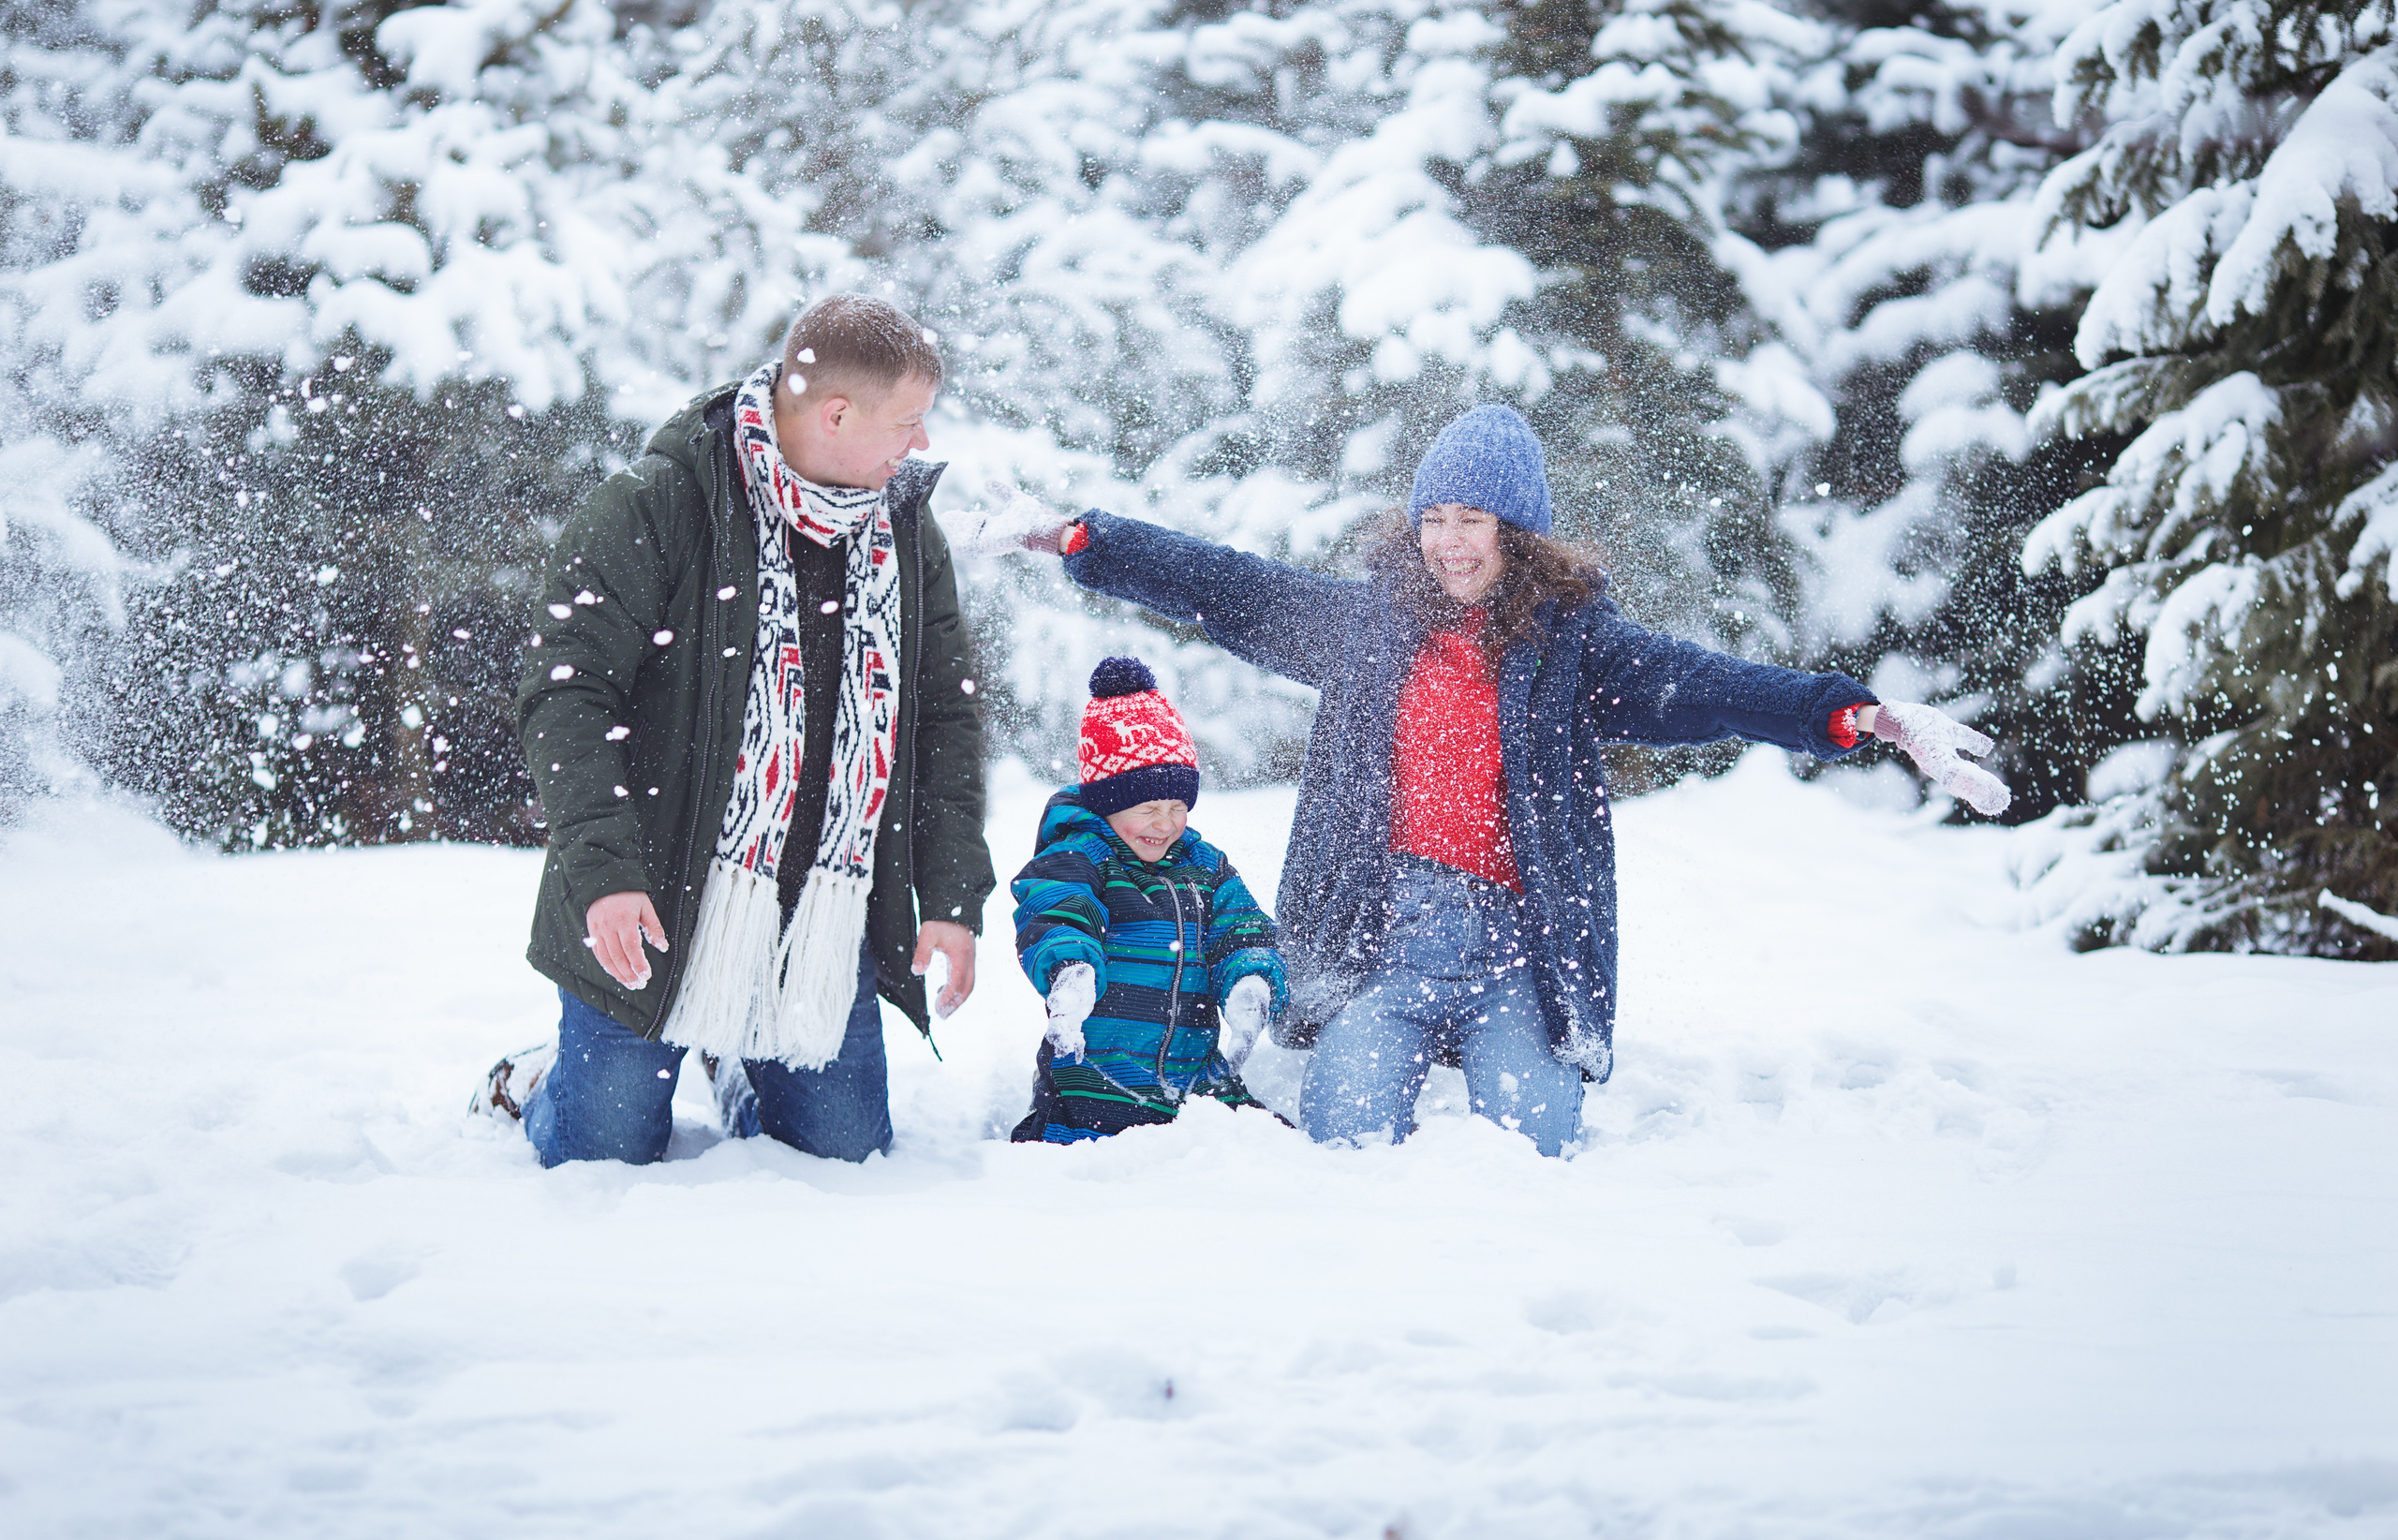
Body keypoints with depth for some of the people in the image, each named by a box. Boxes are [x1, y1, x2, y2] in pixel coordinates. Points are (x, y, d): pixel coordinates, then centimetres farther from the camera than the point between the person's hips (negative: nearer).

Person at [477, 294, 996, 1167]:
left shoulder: (906, 531, 7)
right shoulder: (658, 507, -12)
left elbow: (946, 719, 12)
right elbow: (566, 692, -15)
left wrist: (952, 897, 3)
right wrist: (602, 866, -25)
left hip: (828, 929, 5)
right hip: (660, 910, -5)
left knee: (846, 1152, 7)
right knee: (606, 1152, -1)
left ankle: (740, 1073, 38)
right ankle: (529, 1087, 34)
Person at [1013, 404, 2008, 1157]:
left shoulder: (1575, 641, 4)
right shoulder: (1363, 621, 13)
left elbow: (1709, 690, -7)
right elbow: (1224, 590, 19)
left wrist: (1861, 717, -22)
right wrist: (1080, 541, 19)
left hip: (1517, 944, -1)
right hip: (1380, 933, 1)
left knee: (1533, 1151, -14)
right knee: (1346, 1140, -13)